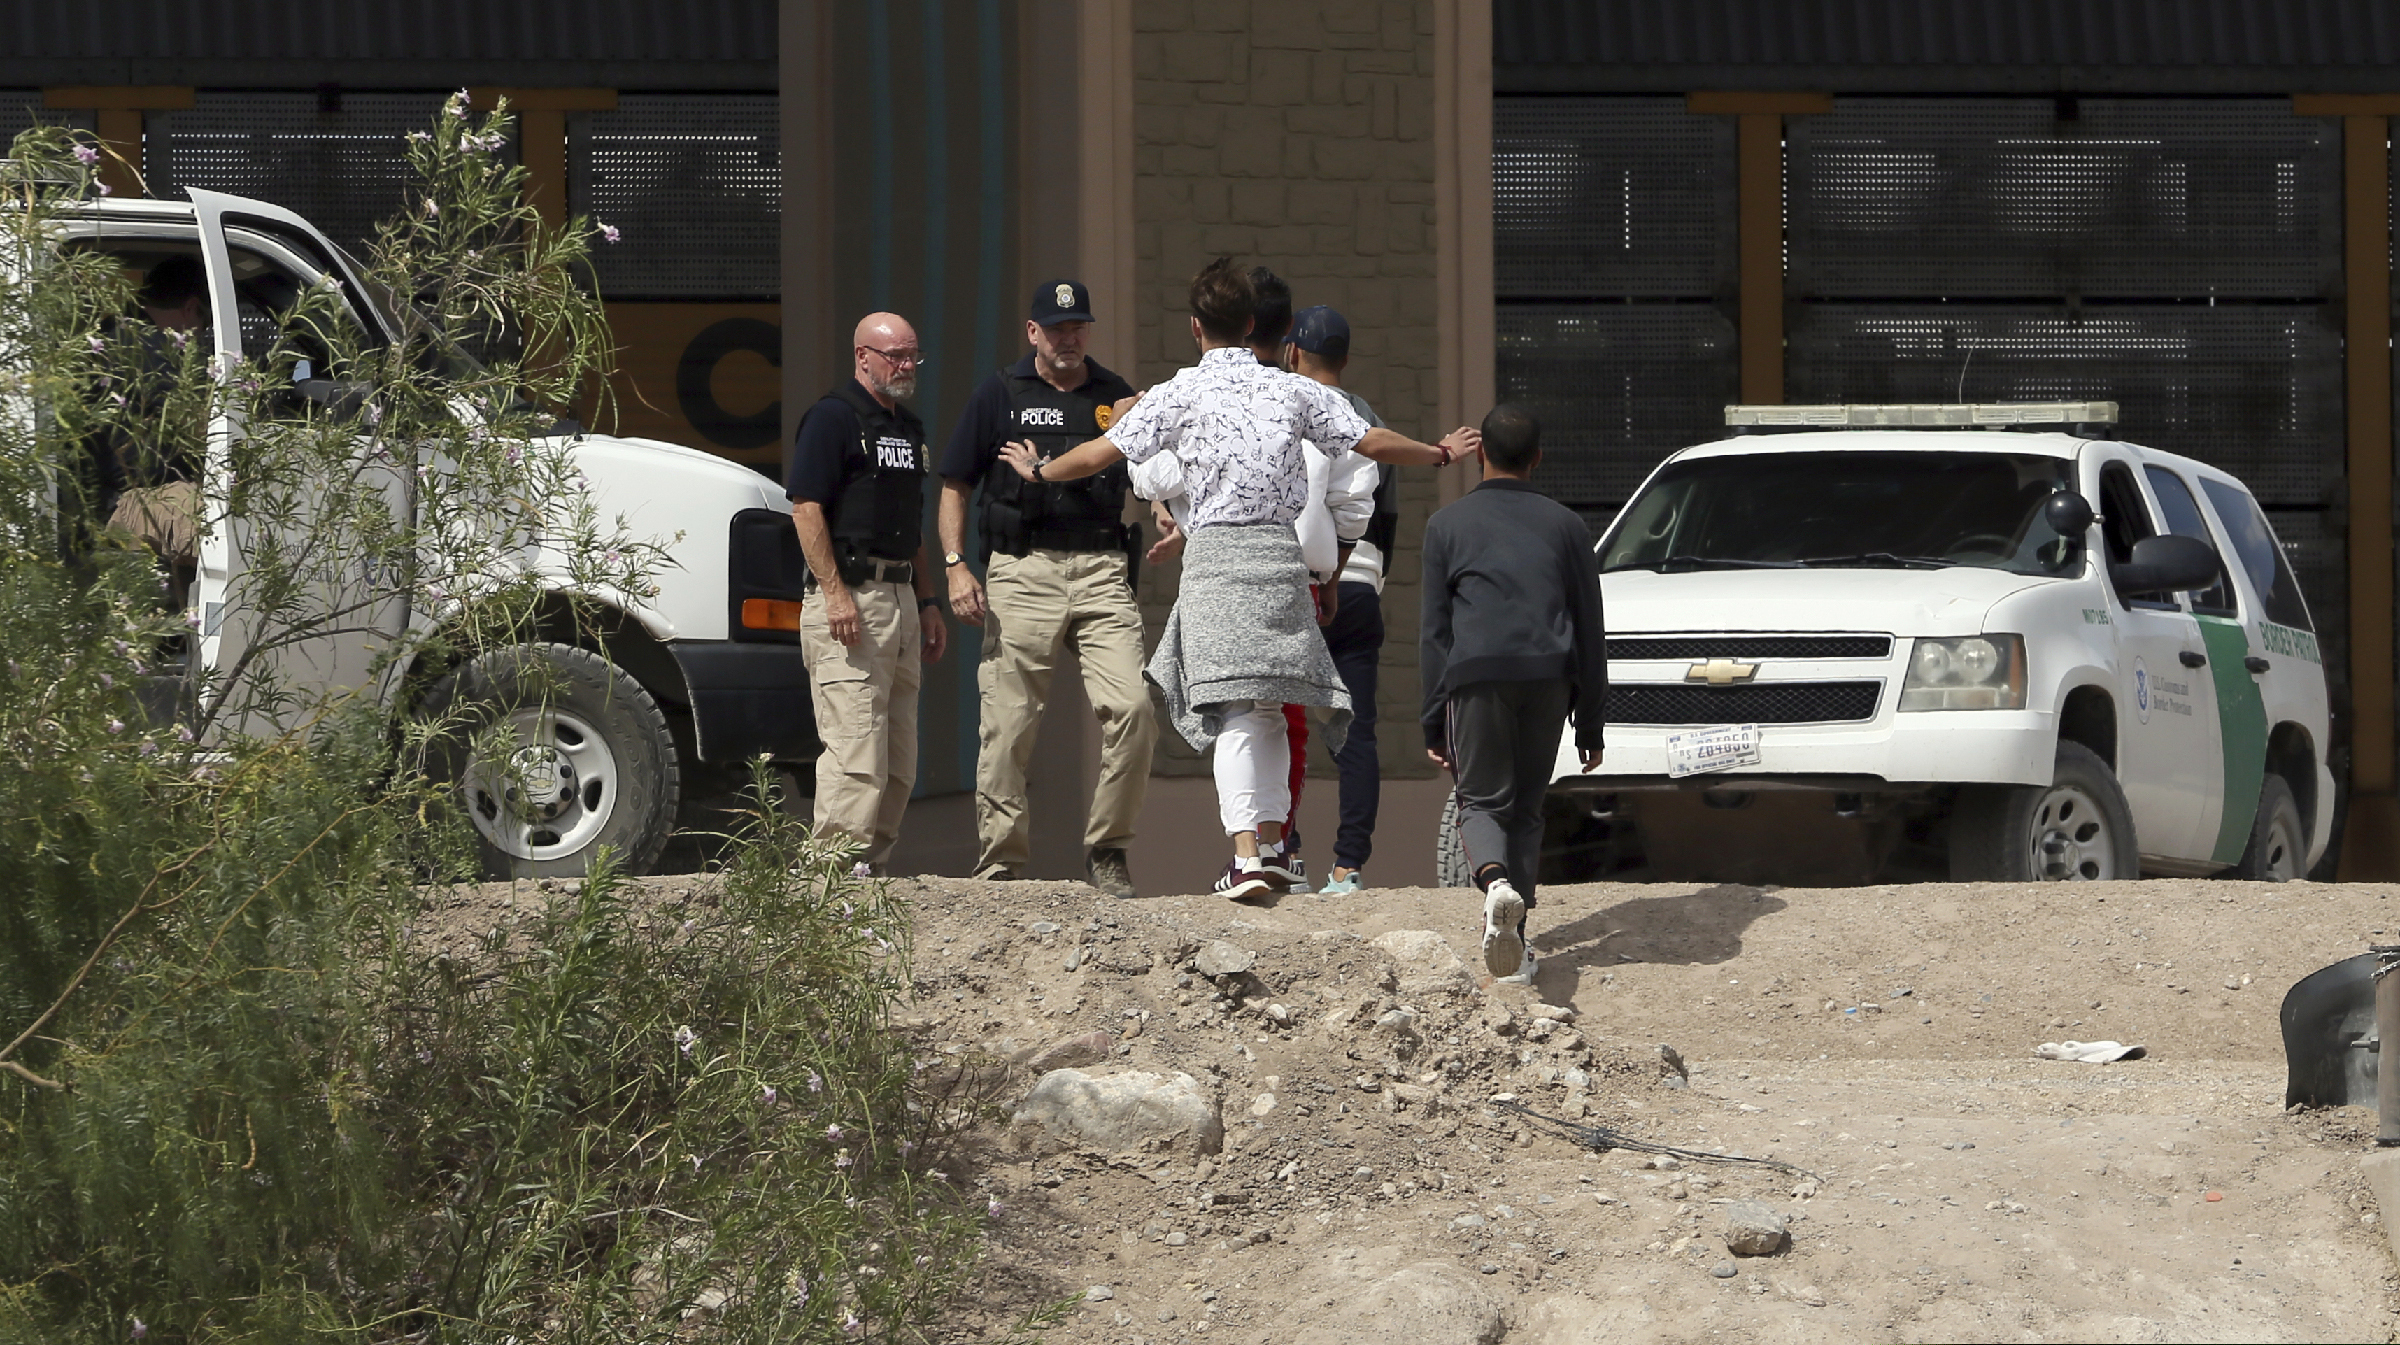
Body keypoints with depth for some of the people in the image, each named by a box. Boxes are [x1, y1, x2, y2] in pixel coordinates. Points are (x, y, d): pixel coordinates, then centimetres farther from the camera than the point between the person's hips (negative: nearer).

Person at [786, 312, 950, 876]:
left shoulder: (909, 427, 21)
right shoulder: (833, 417, -6)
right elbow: (806, 508, -14)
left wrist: (928, 604, 21)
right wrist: (835, 593, -20)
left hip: (900, 596, 9)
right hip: (848, 596, -9)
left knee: (899, 759, 8)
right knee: (855, 747, -14)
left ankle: (872, 864, 13)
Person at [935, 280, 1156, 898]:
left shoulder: (1115, 396, 15)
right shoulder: (1000, 394, 9)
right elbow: (955, 484, 9)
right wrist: (955, 564, -3)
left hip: (1101, 570, 2)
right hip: (1022, 572, -1)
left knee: (1132, 708, -14)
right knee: (1008, 725, -3)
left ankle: (1107, 851, 0)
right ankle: (1002, 865, 6)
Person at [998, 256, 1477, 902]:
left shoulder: (1181, 393, 2)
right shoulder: (1294, 390, 10)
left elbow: (1101, 453, 4)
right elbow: (1373, 442, 15)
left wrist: (1038, 470, 23)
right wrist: (1440, 454, 33)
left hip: (1215, 554, -3)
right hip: (1280, 552, 3)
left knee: (1238, 712, -9)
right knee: (1268, 710, 13)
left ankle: (1246, 855, -19)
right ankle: (1270, 847, 11)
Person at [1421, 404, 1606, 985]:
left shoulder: (1447, 524, 12)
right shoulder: (1566, 525, 16)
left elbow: (1434, 631, 7)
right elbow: (1590, 631, 14)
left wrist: (1433, 722, 9)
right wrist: (1590, 722, 17)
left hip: (1476, 675, -2)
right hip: (1549, 676, 2)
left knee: (1482, 800, 5)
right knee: (1527, 806, 12)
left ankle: (1496, 881, -28)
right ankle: (1516, 945, 6)